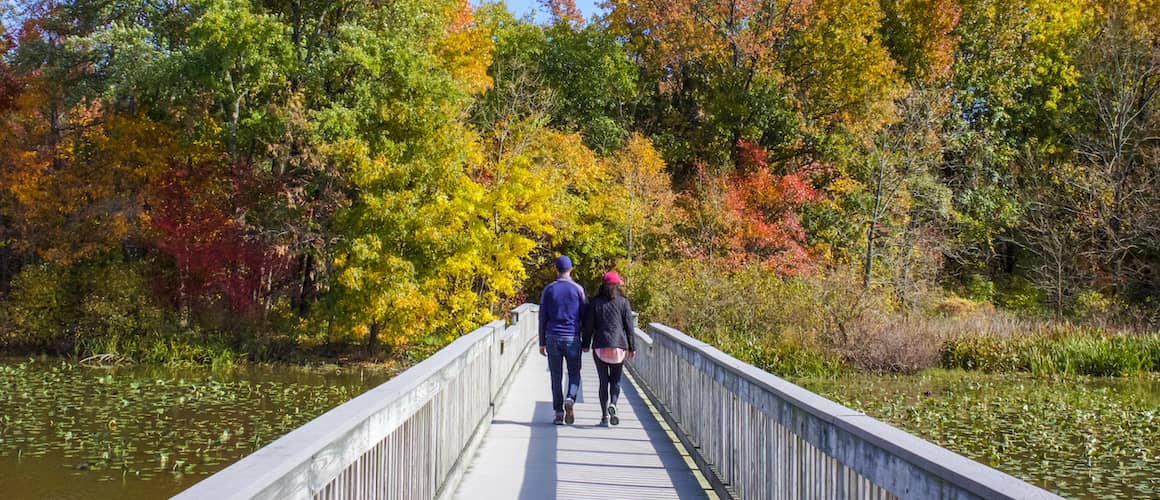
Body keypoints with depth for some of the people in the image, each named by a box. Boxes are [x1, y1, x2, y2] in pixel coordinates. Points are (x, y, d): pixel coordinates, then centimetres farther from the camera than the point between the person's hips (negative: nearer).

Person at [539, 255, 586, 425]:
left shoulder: (548, 290, 3)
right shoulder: (578, 289, 0)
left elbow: (542, 318, 3)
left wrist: (542, 343, 9)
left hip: (552, 338, 1)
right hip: (572, 338, -1)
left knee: (556, 377, 7)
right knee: (574, 374, 10)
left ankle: (559, 413, 5)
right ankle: (570, 399, -17)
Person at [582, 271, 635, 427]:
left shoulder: (595, 302, 3)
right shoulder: (623, 302, 1)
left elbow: (588, 325, 4)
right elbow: (629, 326, 1)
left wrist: (586, 344, 13)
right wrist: (632, 347, 6)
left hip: (600, 346, 1)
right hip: (618, 345, -1)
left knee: (603, 381, 6)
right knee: (616, 379, 8)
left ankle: (604, 415, 2)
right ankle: (613, 404, -19)